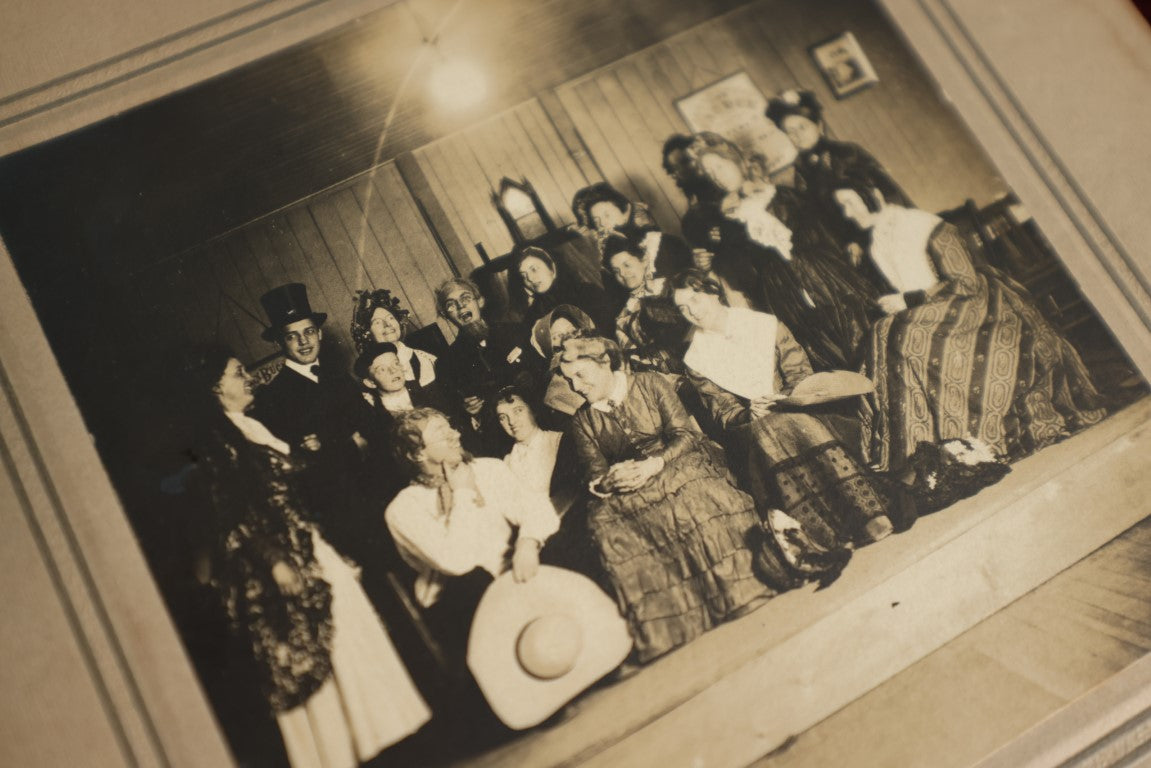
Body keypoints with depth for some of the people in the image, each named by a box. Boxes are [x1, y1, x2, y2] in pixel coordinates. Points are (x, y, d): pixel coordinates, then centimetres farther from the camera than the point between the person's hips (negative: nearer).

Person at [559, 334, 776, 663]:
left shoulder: (651, 384, 9)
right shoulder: (582, 423, 17)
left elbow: (684, 433, 0)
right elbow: (594, 475, 9)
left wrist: (654, 464, -18)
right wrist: (607, 480, -15)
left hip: (677, 466, -1)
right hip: (626, 494, 2)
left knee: (697, 497, -35)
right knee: (606, 522, -30)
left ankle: (743, 600, -33)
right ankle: (667, 640, -34)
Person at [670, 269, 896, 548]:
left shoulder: (766, 325, 8)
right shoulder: (695, 360, 7)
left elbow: (802, 374, 4)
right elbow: (723, 413, 2)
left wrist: (782, 399, -15)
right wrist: (749, 415, -18)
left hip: (792, 410, 1)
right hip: (747, 429, -1)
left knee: (804, 428, -33)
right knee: (766, 432, -35)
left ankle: (869, 515, -41)